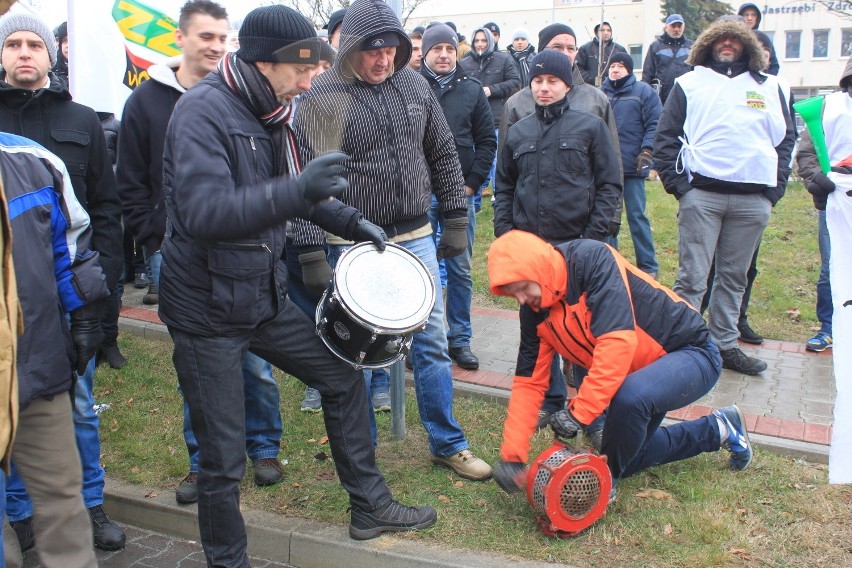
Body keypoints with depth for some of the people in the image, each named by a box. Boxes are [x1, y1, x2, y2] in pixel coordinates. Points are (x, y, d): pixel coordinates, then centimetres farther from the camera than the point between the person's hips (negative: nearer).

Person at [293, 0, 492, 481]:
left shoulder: (413, 84, 4)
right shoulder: (323, 98, -10)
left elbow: (443, 155, 12)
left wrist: (456, 219, 9)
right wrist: (312, 253, -17)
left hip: (416, 238, 4)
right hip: (355, 246, -4)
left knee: (433, 341, 9)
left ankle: (448, 444, 24)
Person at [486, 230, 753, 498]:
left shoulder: (593, 259, -30)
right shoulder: (535, 311, -7)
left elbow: (618, 342, -38)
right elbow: (528, 382, -3)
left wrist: (579, 412, -35)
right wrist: (512, 455, -9)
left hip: (690, 352, -8)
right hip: (641, 369, 9)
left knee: (630, 395, -38)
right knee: (626, 458, 18)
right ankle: (717, 429, 35)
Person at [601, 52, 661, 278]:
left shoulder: (643, 91, 1)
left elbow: (655, 124, -4)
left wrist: (647, 151, -14)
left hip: (632, 166, -4)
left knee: (636, 216, -1)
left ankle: (648, 266, 8)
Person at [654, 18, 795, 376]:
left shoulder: (769, 87, 16)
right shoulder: (689, 84, 9)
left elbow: (786, 138, 15)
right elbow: (665, 137, 4)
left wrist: (776, 185, 3)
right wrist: (676, 182, -7)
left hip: (753, 199, 3)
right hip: (701, 194, -3)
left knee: (734, 277, 10)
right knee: (692, 278, -5)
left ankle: (724, 345, 20)